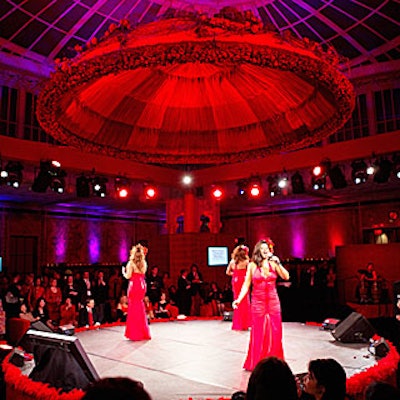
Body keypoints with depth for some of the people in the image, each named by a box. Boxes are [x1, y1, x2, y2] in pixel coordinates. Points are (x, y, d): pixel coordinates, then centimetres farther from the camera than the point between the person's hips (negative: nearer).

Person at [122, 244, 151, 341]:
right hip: (142, 285, 5)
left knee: (133, 308, 3)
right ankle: (143, 332, 21)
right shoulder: (144, 263, 6)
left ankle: (134, 333, 6)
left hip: (134, 285, -5)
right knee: (140, 308, 15)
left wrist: (123, 272, 9)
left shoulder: (131, 263, -9)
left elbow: (128, 276, -11)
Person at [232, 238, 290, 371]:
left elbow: (286, 277, -7)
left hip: (273, 302, 2)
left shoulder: (273, 263, 2)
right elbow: (246, 285, -2)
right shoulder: (252, 265, -2)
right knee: (258, 334, 2)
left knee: (274, 333, 5)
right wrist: (239, 299, -12)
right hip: (258, 303, -2)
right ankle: (256, 363, 14)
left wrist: (278, 263, -15)